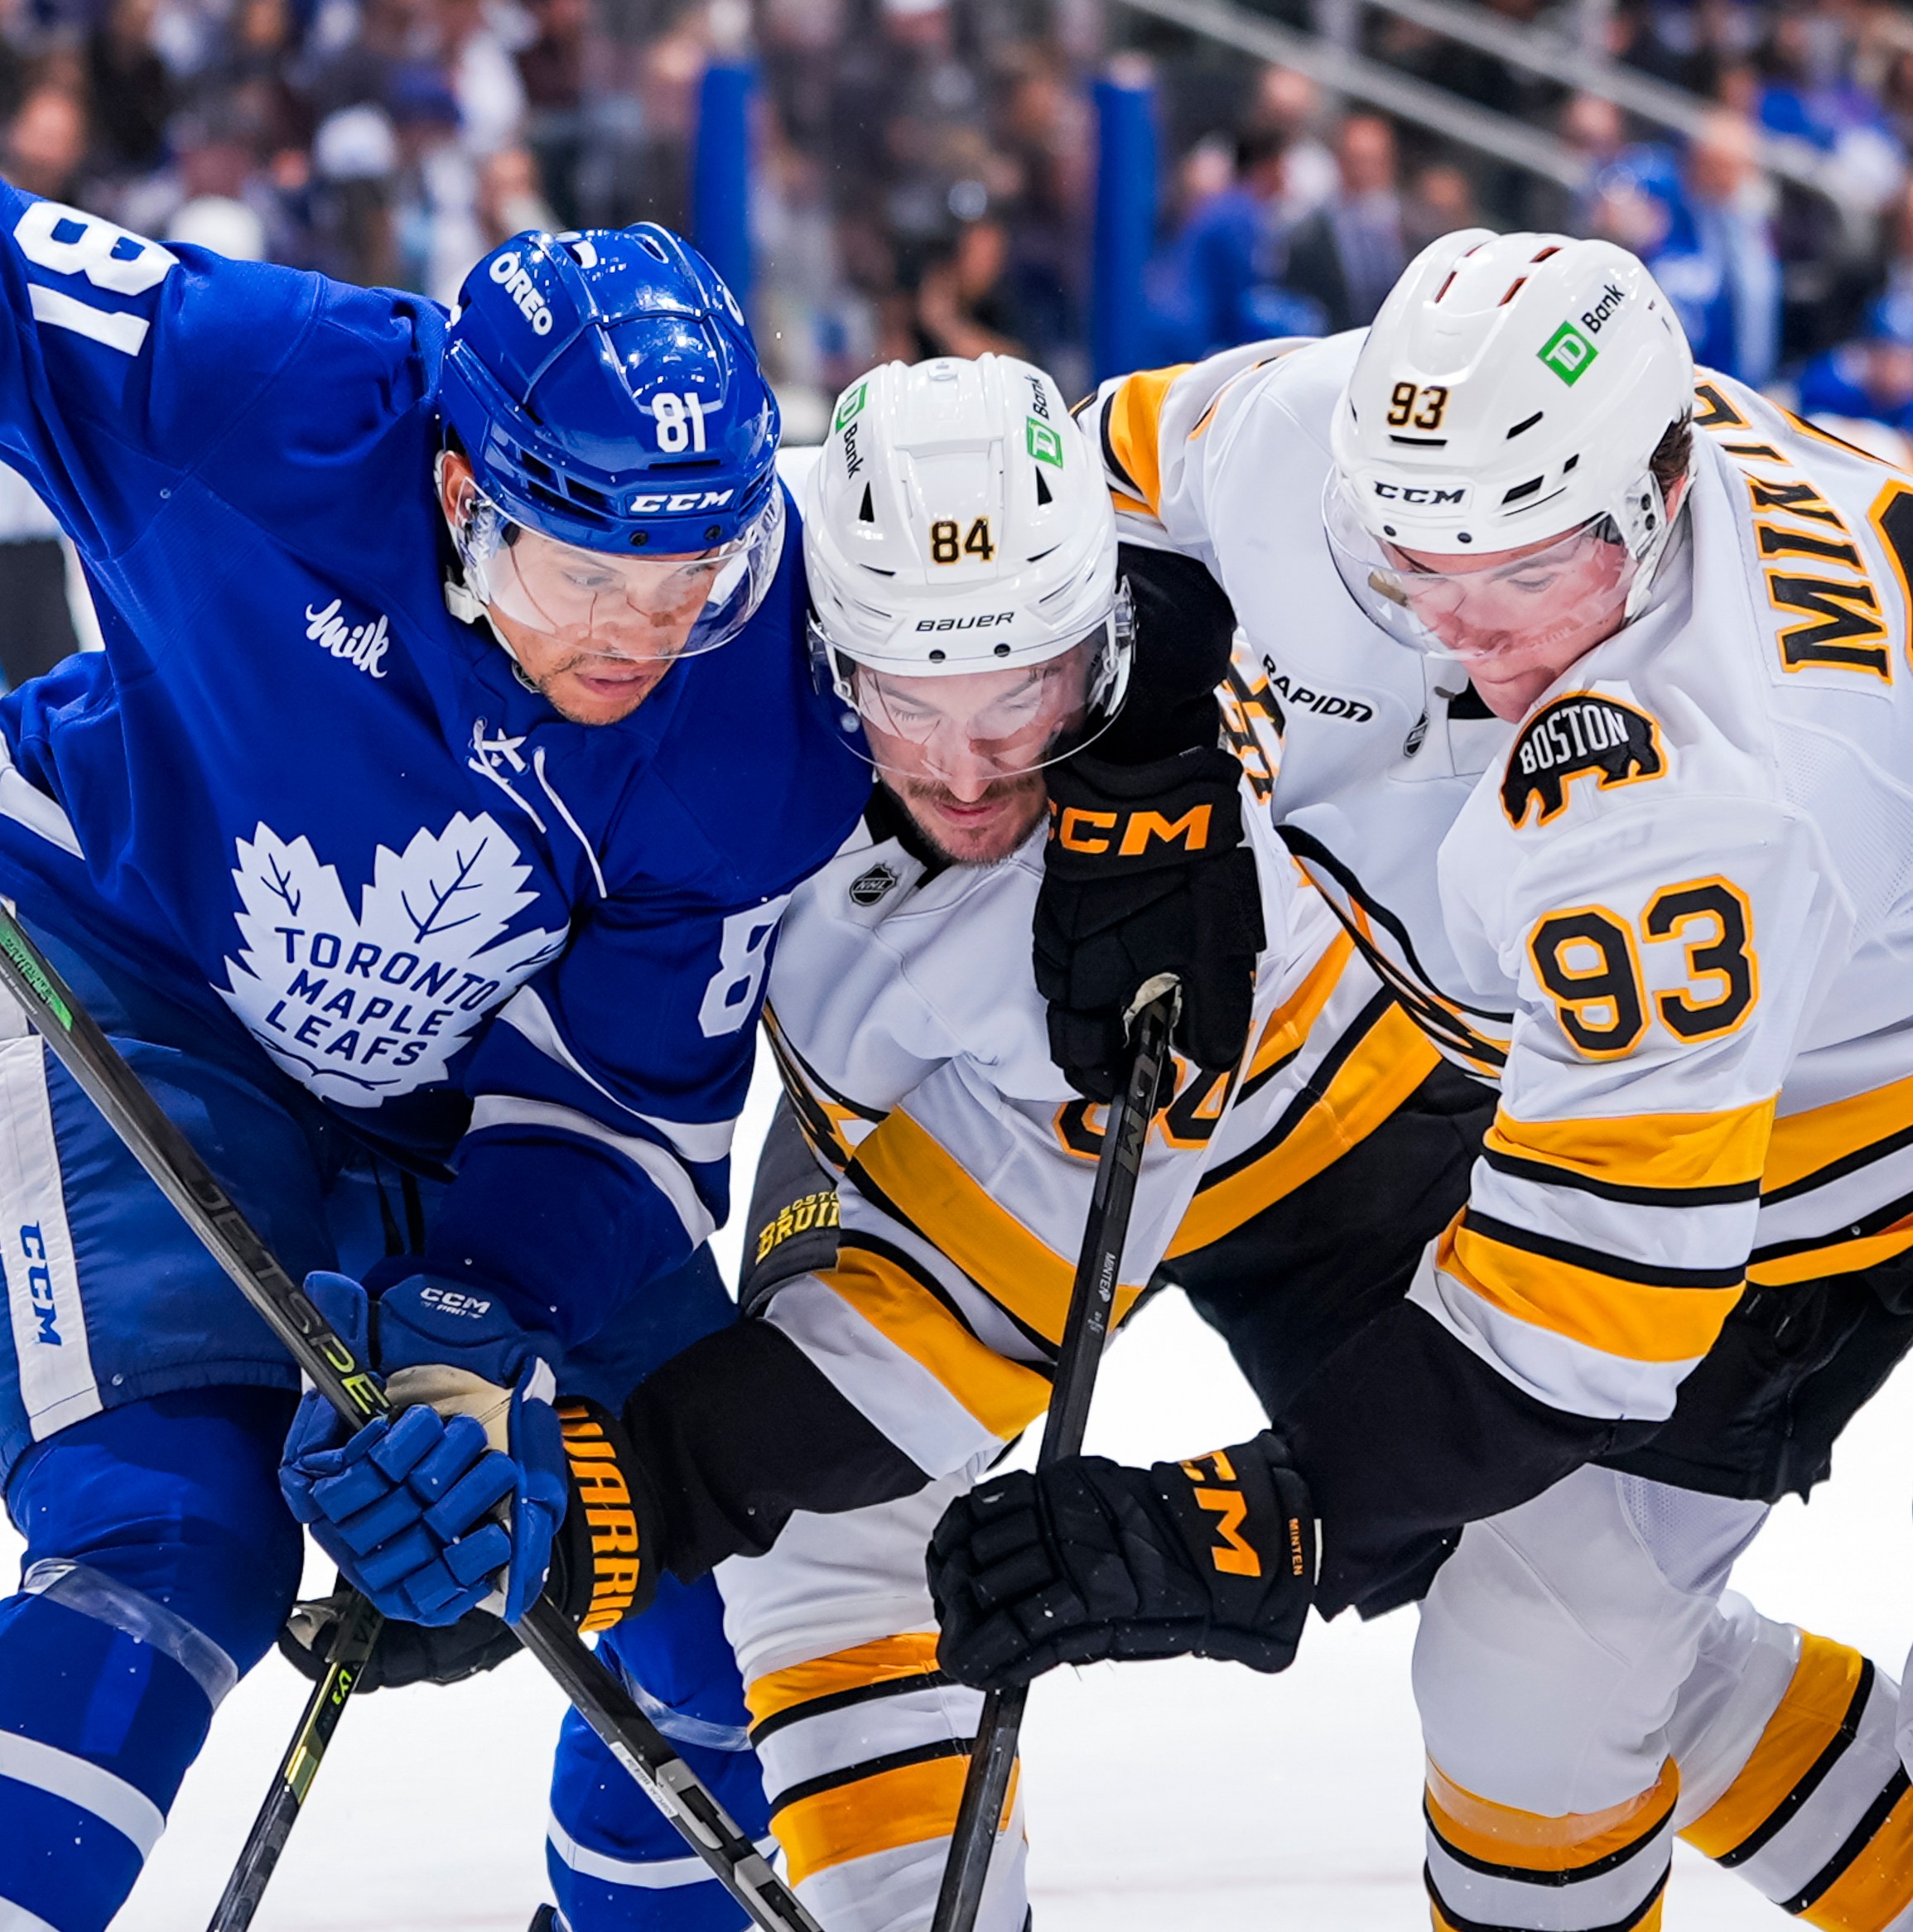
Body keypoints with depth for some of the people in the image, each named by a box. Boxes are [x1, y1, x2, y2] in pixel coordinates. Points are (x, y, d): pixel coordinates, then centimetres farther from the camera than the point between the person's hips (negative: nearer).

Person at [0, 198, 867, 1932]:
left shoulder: (771, 730, -23)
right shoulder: (260, 403, -31)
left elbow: (625, 1114, -17)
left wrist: (477, 1349, -31)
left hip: (460, 1095, 4)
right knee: (178, 1534, -26)